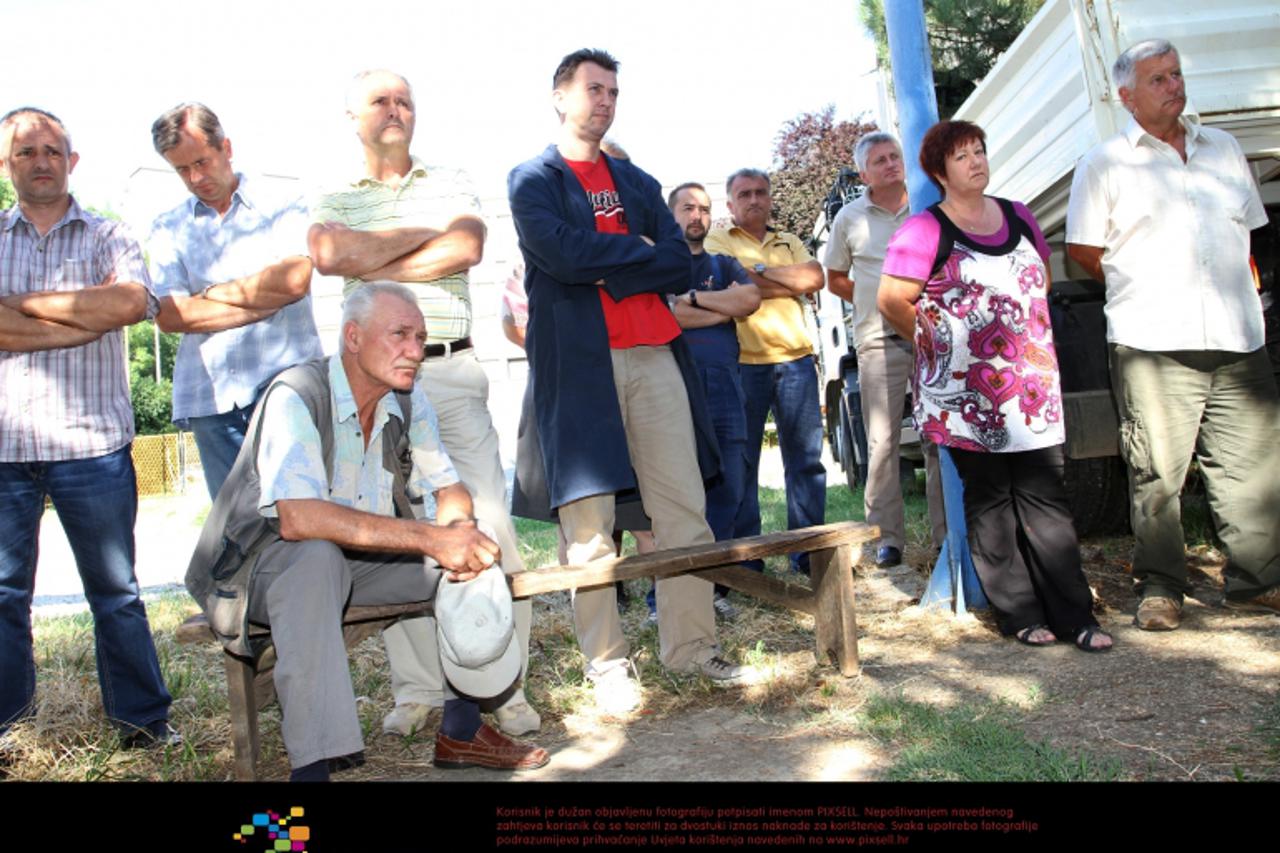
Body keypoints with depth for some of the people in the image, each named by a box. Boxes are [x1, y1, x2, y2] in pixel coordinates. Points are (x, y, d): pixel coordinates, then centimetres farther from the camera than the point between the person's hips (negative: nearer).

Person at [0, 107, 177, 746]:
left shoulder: (108, 237, 8)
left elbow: (129, 302, -13)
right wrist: (89, 319, -11)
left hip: (92, 444, -1)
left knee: (115, 589, 6)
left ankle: (142, 716, 17)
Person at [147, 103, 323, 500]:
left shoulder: (282, 207, 9)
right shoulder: (168, 229, 14)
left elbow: (295, 279, -9)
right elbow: (168, 315, 0)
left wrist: (212, 293, 1)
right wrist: (266, 301, -5)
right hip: (211, 398, 2)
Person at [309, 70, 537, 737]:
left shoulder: (449, 184, 15)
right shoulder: (332, 201, 16)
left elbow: (467, 248, -6)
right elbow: (330, 255, -8)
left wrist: (374, 266, -4)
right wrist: (425, 233, -1)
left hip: (452, 374, -1)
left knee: (489, 522, -5)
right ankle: (416, 687, 13)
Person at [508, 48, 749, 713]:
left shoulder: (637, 182, 22)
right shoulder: (532, 180, 8)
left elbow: (680, 267, 7)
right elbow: (564, 255, -12)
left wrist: (603, 270, -5)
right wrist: (637, 249, -2)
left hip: (654, 354, 5)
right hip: (578, 363, -4)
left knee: (685, 510, 3)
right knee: (588, 524, -3)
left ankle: (690, 647, 14)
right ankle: (606, 665, 7)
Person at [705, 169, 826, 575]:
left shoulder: (791, 244, 20)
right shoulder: (718, 240, 7)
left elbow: (815, 278, 0)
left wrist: (761, 272, -4)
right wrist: (790, 283, -3)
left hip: (795, 359, 4)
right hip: (743, 362, -4)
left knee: (807, 457, 4)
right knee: (742, 462, 1)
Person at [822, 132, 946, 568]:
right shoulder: (850, 217, 8)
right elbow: (835, 279, 15)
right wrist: (875, 303, 5)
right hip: (879, 339, -1)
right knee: (882, 441, -3)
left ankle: (948, 532, 12)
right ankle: (887, 536, 5)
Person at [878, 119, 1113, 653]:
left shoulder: (1018, 217, 12)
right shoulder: (924, 231, -6)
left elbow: (1042, 278, 25)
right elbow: (892, 301, -8)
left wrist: (1026, 331, 14)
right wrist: (938, 342, 1)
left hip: (1032, 384, 5)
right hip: (965, 392, -4)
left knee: (1046, 497, 4)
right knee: (989, 500, 4)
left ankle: (1073, 615, 10)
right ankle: (1019, 614, 15)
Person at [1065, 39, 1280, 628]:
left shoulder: (1223, 149, 18)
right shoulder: (1104, 164, 4)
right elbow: (1081, 249, 3)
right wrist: (1143, 291, 6)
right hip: (1152, 342, -4)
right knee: (1156, 473, -1)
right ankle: (1160, 588, 10)